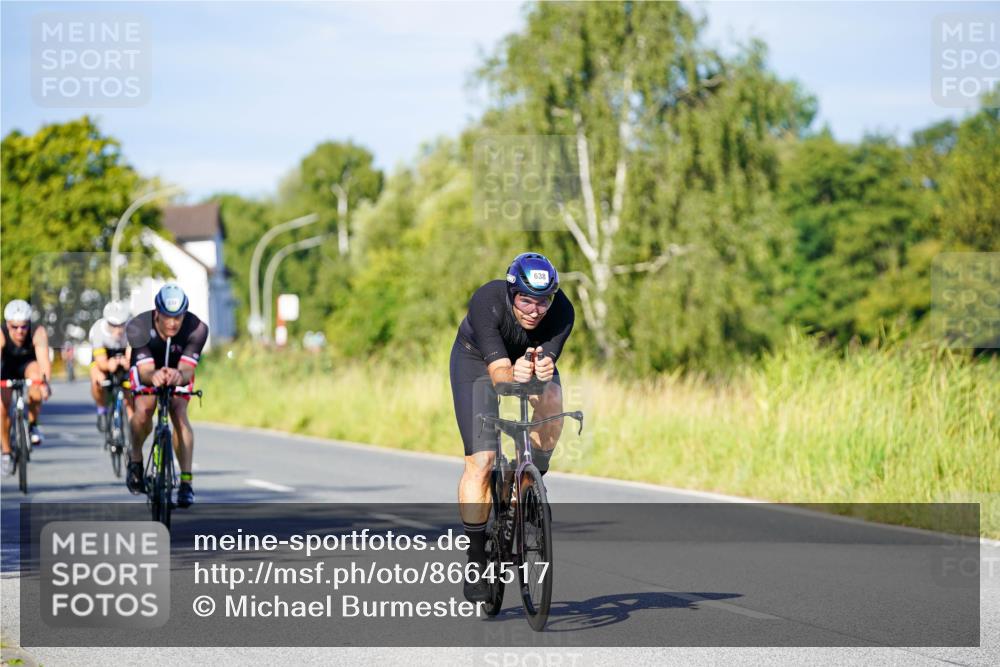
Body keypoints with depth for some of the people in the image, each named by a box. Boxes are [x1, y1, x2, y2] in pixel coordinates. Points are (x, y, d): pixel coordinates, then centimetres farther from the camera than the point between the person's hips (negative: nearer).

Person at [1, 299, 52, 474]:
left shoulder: (38, 333, -33)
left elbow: (44, 360, -44)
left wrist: (45, 382, -62)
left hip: (28, 364, -1)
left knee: (36, 392, -33)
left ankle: (32, 425, -8)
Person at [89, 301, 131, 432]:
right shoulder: (98, 330, -35)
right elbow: (101, 361, -39)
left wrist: (126, 363, -64)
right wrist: (108, 365, -63)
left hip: (124, 355, 1)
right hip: (105, 357, -1)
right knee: (97, 380, -30)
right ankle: (102, 410, -3)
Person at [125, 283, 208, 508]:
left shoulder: (197, 329, -33)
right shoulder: (138, 327, -34)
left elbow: (187, 370, -37)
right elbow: (145, 371, -38)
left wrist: (179, 376, -62)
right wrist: (154, 376, -62)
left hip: (177, 373, 1)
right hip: (147, 370, -1)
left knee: (179, 414, -25)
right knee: (143, 411, -29)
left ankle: (186, 482, -25)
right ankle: (136, 460, -1)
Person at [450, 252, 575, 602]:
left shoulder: (562, 311, -30)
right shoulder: (486, 302, -37)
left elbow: (545, 364, -37)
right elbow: (498, 370, -43)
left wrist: (541, 370, -60)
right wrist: (514, 374, -65)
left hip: (531, 356, 2)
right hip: (477, 360, -2)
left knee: (551, 403, -33)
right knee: (480, 461, -14)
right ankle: (475, 557, -3)